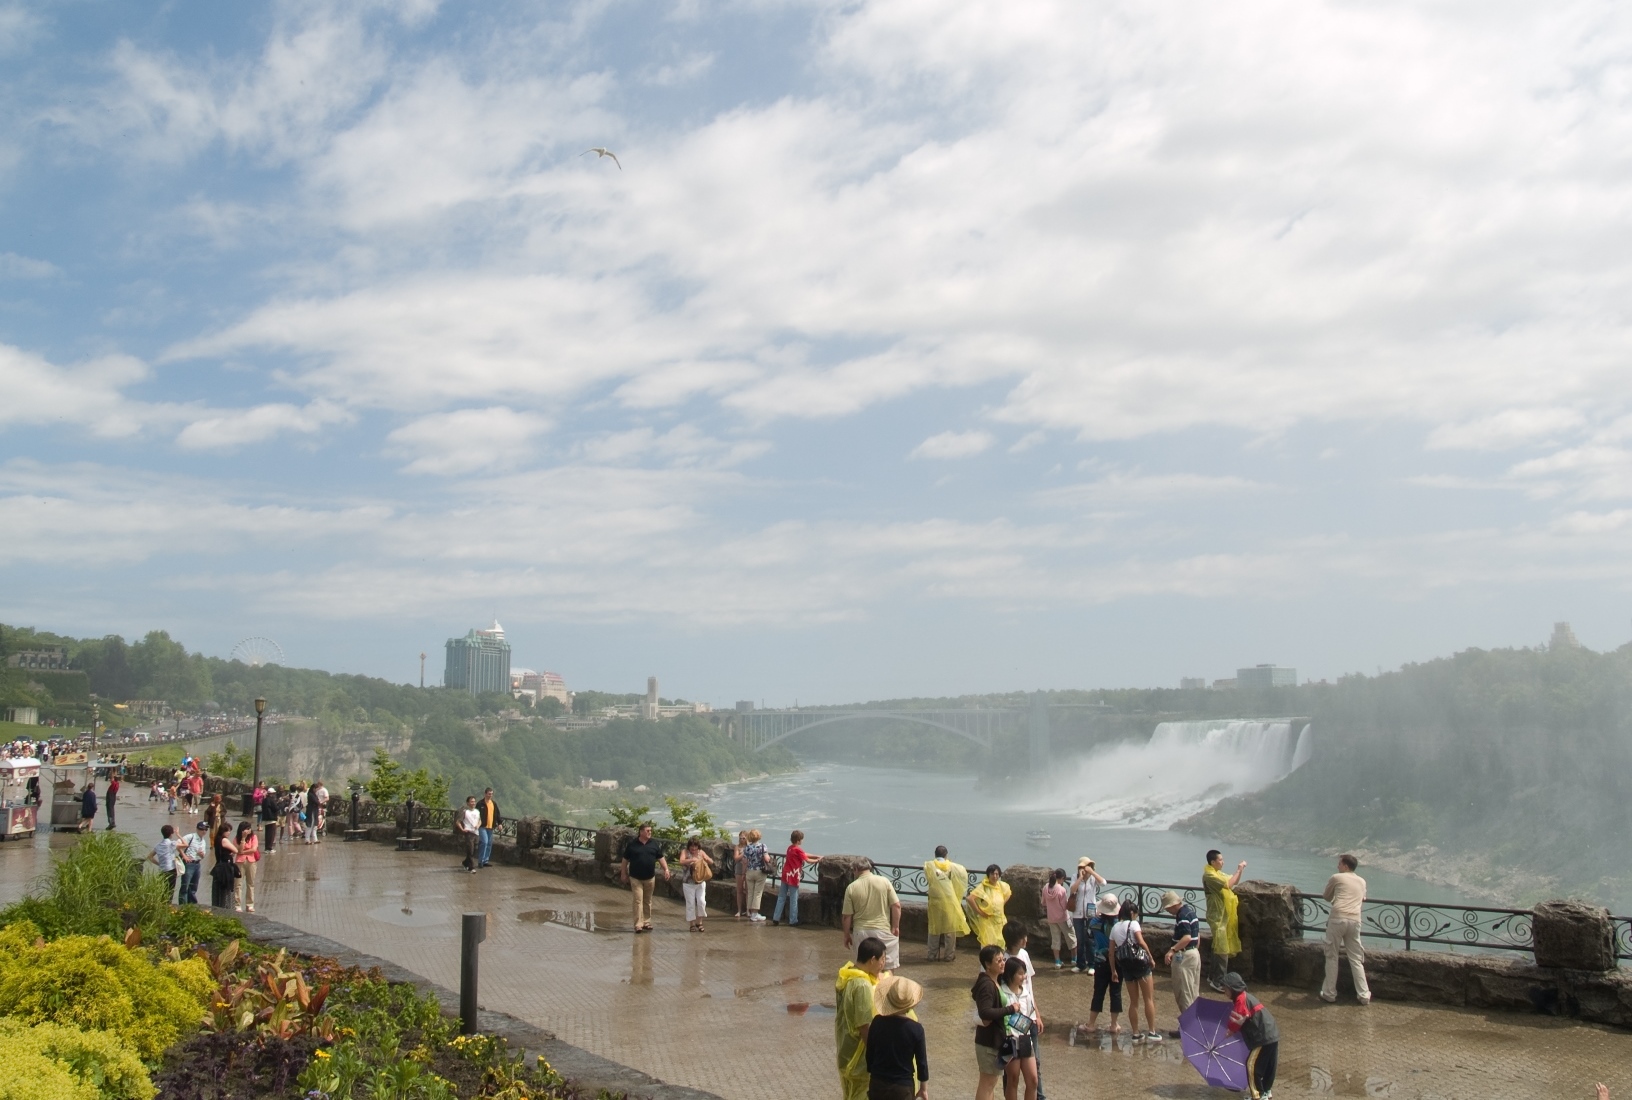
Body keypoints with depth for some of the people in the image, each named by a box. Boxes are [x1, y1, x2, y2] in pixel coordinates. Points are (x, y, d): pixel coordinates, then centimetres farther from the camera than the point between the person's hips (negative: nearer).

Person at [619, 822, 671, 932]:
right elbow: (625, 860, 3)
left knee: (647, 901, 12)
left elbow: (661, 858, 7)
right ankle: (638, 925, -9)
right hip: (635, 878, -3)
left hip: (650, 878, 3)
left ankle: (647, 923, 22)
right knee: (638, 901, -9)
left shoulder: (654, 844, 3)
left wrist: (666, 869, -4)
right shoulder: (632, 844, -5)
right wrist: (623, 873, 5)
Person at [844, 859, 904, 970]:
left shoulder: (851, 888, -5)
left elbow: (847, 916, -3)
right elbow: (896, 905, -8)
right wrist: (895, 927, 0)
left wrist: (847, 935, 9)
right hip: (883, 930, 0)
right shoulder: (884, 881, -4)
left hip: (861, 932, 0)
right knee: (887, 969, 9)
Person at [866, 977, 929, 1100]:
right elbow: (921, 1062, -7)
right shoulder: (915, 1029, -15)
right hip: (902, 1087, -3)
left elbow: (869, 1054, 2)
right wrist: (924, 1088, 6)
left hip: (877, 1085, 3)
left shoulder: (877, 1022, -8)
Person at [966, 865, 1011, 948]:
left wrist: (1002, 904, 10)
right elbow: (969, 898, -26)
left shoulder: (1002, 885, 0)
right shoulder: (982, 887, -17)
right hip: (987, 920, -5)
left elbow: (1009, 893, 22)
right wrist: (979, 911, -19)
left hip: (1000, 920, 5)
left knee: (1000, 943, 10)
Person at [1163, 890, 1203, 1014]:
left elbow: (1187, 937, -30)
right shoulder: (1191, 910, 11)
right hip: (1195, 953, 10)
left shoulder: (1183, 915, -20)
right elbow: (1197, 935, 18)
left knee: (1183, 990, -3)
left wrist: (1173, 950, -34)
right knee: (1194, 990, 16)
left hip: (1184, 956, -10)